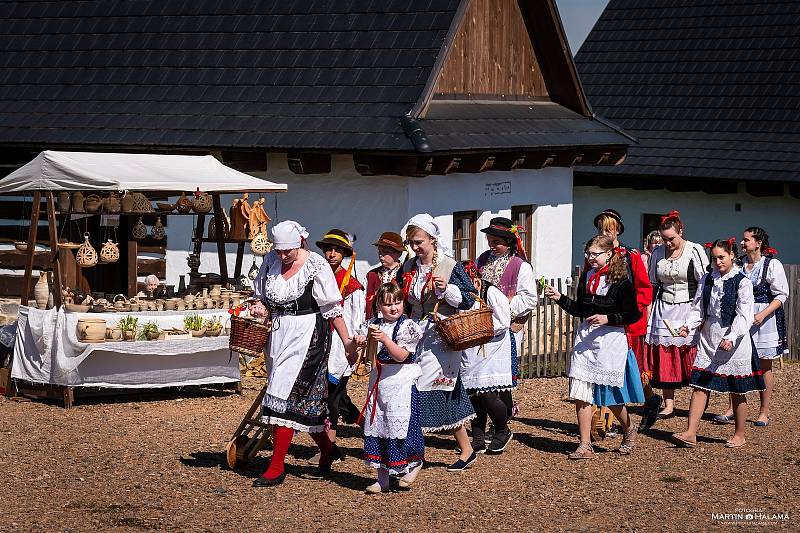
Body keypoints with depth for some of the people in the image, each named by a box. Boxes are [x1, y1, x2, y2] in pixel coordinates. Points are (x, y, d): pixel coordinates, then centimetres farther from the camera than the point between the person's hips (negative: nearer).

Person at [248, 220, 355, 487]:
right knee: (306, 400, 12)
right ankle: (326, 449, 33)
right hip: (278, 333, 6)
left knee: (285, 398, -12)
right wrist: (260, 307, -4)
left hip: (307, 335, -6)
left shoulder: (316, 266, -12)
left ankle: (276, 468, -10)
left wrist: (346, 340, -7)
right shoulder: (270, 260, 5)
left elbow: (332, 308, -9)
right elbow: (262, 294, 18)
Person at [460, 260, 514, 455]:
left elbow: (504, 322, -12)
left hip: (492, 352, -6)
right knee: (473, 395, 4)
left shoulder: (492, 293, -9)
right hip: (470, 353, 6)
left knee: (488, 395, -11)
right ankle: (478, 441, 11)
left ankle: (503, 431, 13)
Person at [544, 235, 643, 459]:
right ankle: (585, 445, 0)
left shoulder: (621, 282, -9)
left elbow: (634, 315, -9)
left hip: (611, 339, -5)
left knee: (609, 393, 4)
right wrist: (560, 298, 5)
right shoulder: (586, 278, 9)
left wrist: (608, 319, -19)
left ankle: (629, 428, 33)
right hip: (585, 338, 5)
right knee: (581, 393, -4)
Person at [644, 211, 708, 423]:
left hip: (688, 308, -4)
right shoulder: (657, 253, 9)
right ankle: (669, 404, 6)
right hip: (664, 310, 4)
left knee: (691, 356, -8)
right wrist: (648, 310, 9)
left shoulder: (695, 251, -5)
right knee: (664, 357, 1)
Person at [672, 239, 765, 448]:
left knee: (737, 390, 6)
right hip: (708, 340, 4)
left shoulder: (742, 282, -6)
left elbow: (744, 315, -12)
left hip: (734, 342, -4)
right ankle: (690, 434, -6)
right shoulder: (707, 280, 9)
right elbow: (698, 309, 10)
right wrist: (688, 326, -8)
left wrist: (731, 338, -23)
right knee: (699, 386, -3)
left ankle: (739, 435, 18)